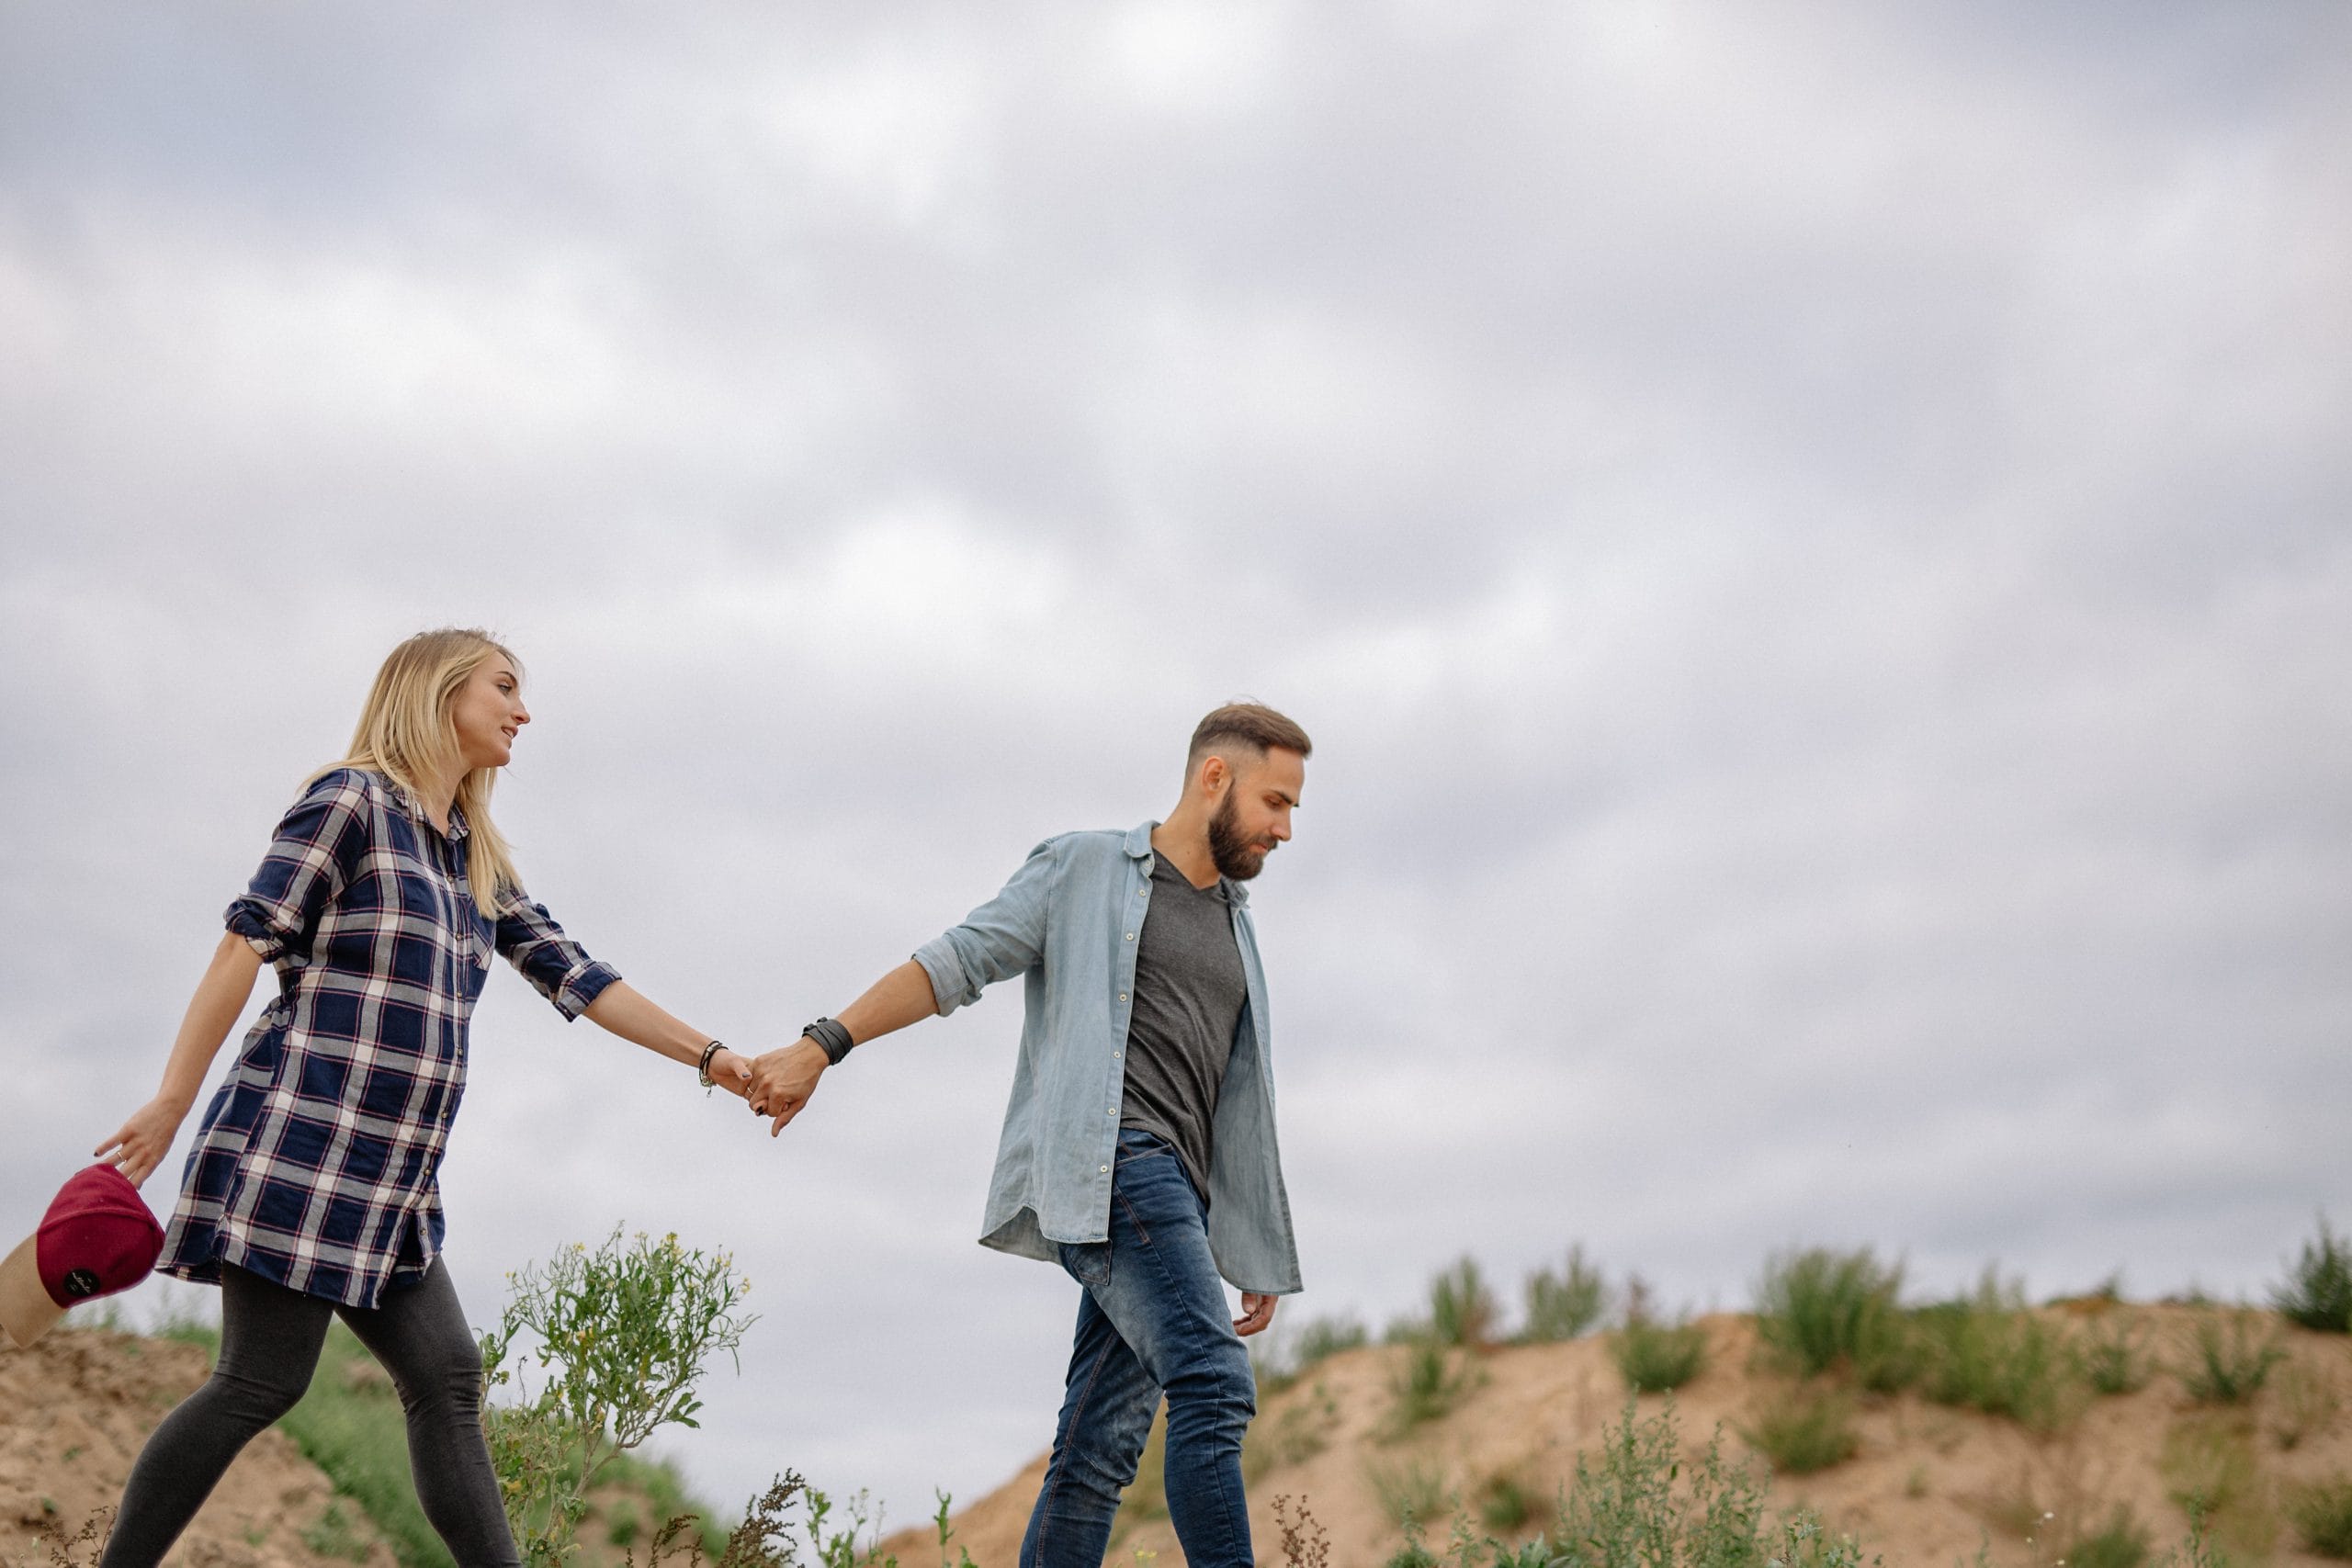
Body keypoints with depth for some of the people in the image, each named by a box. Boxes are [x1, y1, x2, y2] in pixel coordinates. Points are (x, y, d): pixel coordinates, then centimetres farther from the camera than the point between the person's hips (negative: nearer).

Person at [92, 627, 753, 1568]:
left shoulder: (479, 863, 19)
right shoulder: (351, 802, -4)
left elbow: (576, 979, 19)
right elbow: (245, 947, -9)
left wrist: (708, 1056, 16)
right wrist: (171, 1103, -14)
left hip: (388, 1178, 8)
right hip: (299, 1146, -8)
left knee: (447, 1381, 3)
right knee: (261, 1383, -9)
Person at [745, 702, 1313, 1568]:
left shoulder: (1234, 925, 25)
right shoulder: (1084, 869, 7)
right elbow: (953, 963, 4)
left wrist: (1258, 1255, 22)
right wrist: (820, 1046, -5)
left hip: (1174, 1195, 7)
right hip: (1111, 1163, -6)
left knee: (1097, 1452, 2)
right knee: (1213, 1386, -21)